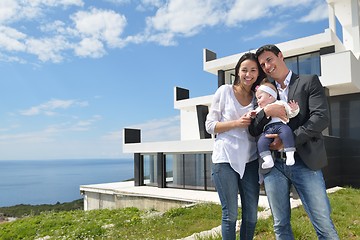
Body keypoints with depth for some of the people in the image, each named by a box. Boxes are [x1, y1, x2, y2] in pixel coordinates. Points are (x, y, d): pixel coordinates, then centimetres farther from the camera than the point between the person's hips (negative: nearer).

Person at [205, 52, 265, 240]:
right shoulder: (225, 91, 1)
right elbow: (210, 126, -1)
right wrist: (237, 122, -14)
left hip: (250, 160, 4)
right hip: (225, 159, -4)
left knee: (251, 215, 10)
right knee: (230, 214, 3)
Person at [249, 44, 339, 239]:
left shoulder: (309, 82, 6)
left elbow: (321, 118, -8)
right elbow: (253, 130, 9)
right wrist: (266, 111, -11)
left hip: (305, 162, -3)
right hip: (273, 165, 3)